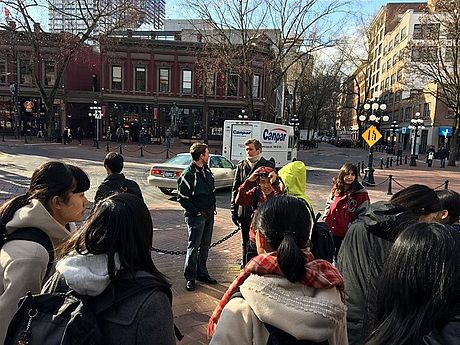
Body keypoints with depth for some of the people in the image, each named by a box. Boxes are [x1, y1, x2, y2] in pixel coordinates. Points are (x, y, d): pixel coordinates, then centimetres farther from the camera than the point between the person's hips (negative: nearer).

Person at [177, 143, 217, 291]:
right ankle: (190, 277, 13)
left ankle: (202, 273, 28)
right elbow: (182, 197, -14)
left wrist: (212, 209, 12)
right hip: (196, 216, -8)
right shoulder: (188, 173, -14)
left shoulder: (207, 170, 11)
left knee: (205, 246, 15)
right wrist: (196, 211, -14)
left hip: (209, 215, 8)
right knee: (193, 247, 1)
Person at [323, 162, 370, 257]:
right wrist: (325, 221, 9)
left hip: (347, 235, -5)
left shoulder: (361, 193, -10)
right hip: (330, 232, 5)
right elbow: (328, 206, 17)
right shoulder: (336, 189, 5)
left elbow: (362, 215, -9)